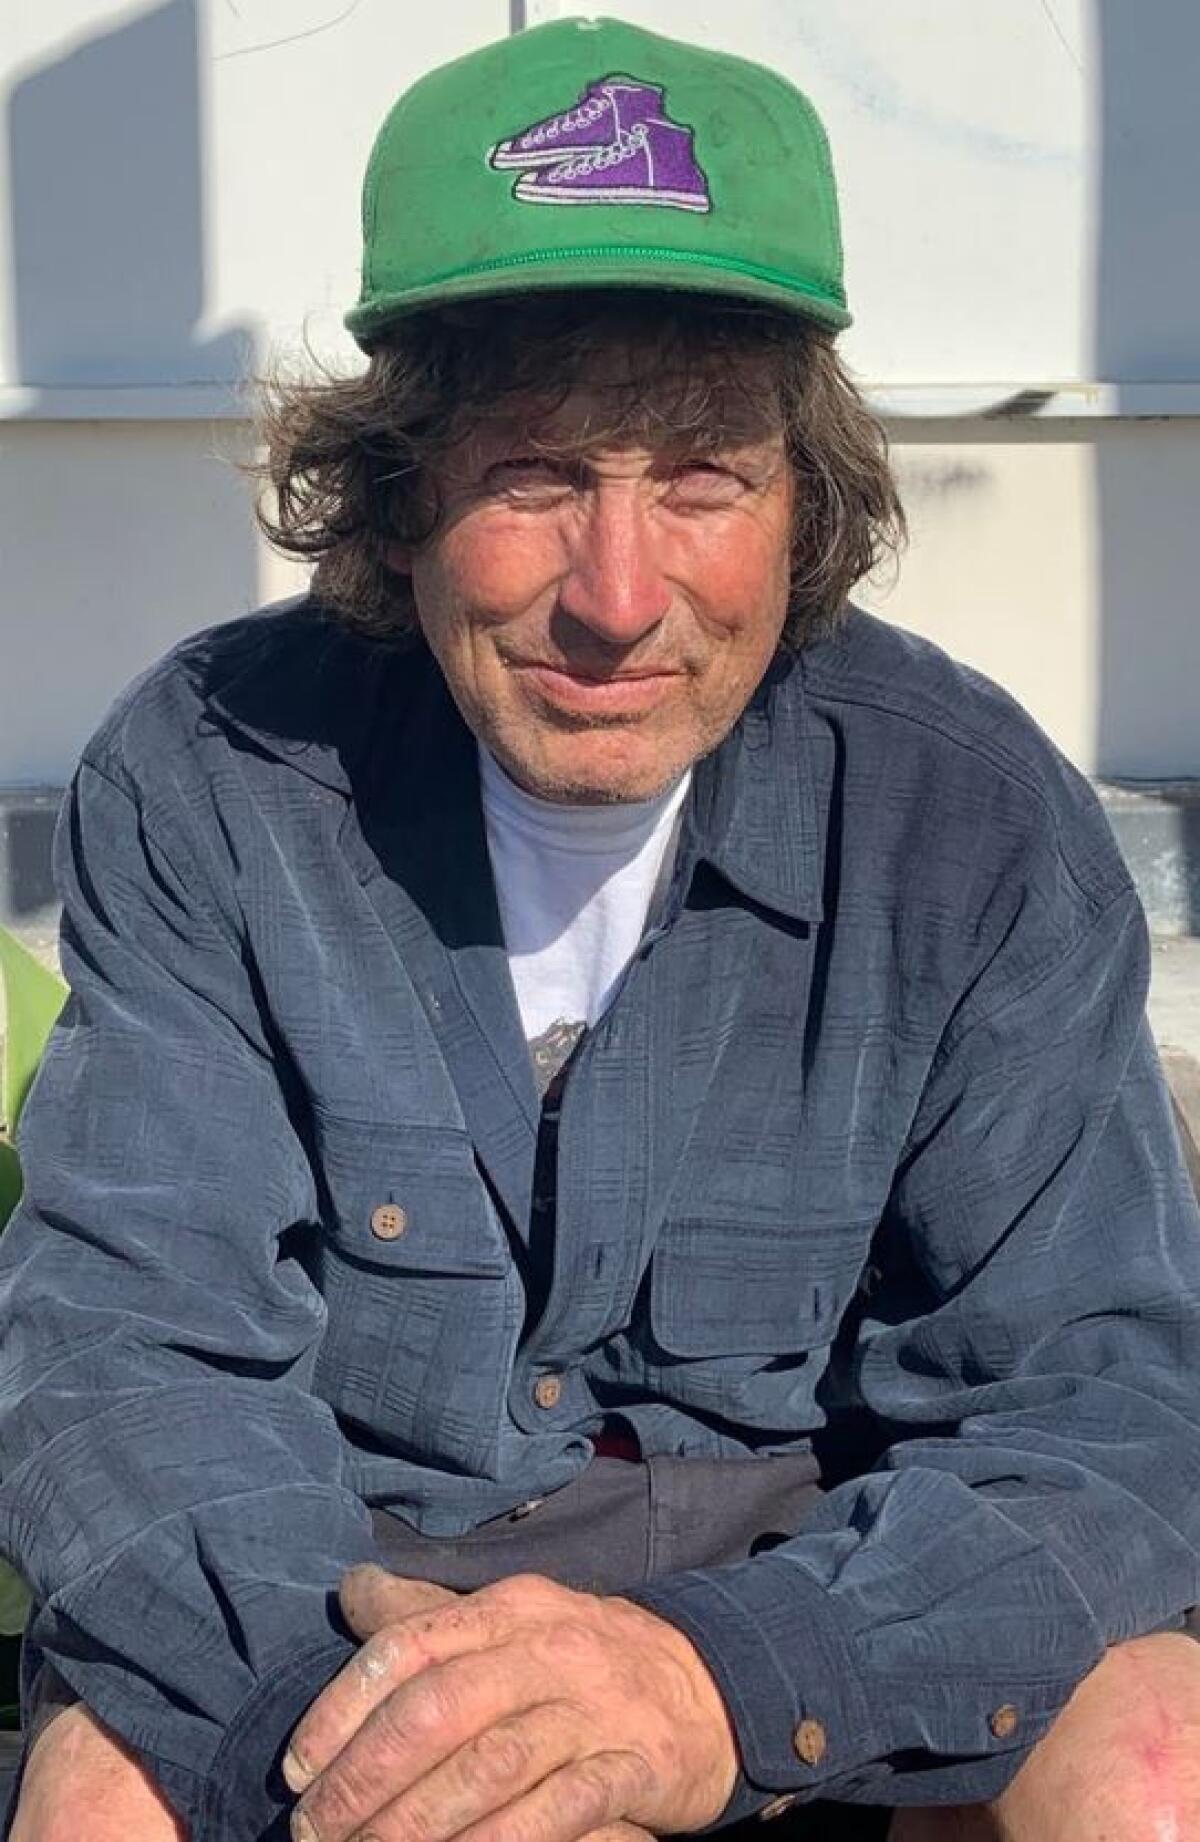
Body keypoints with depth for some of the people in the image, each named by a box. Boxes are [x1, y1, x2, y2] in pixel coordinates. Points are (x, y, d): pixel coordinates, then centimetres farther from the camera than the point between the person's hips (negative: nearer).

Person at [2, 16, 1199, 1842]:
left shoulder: (980, 828, -12)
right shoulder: (202, 786, -12)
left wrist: (731, 1676, -36)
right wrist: (330, 1696, -37)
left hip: (803, 1570, 1)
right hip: (345, 1556, 0)